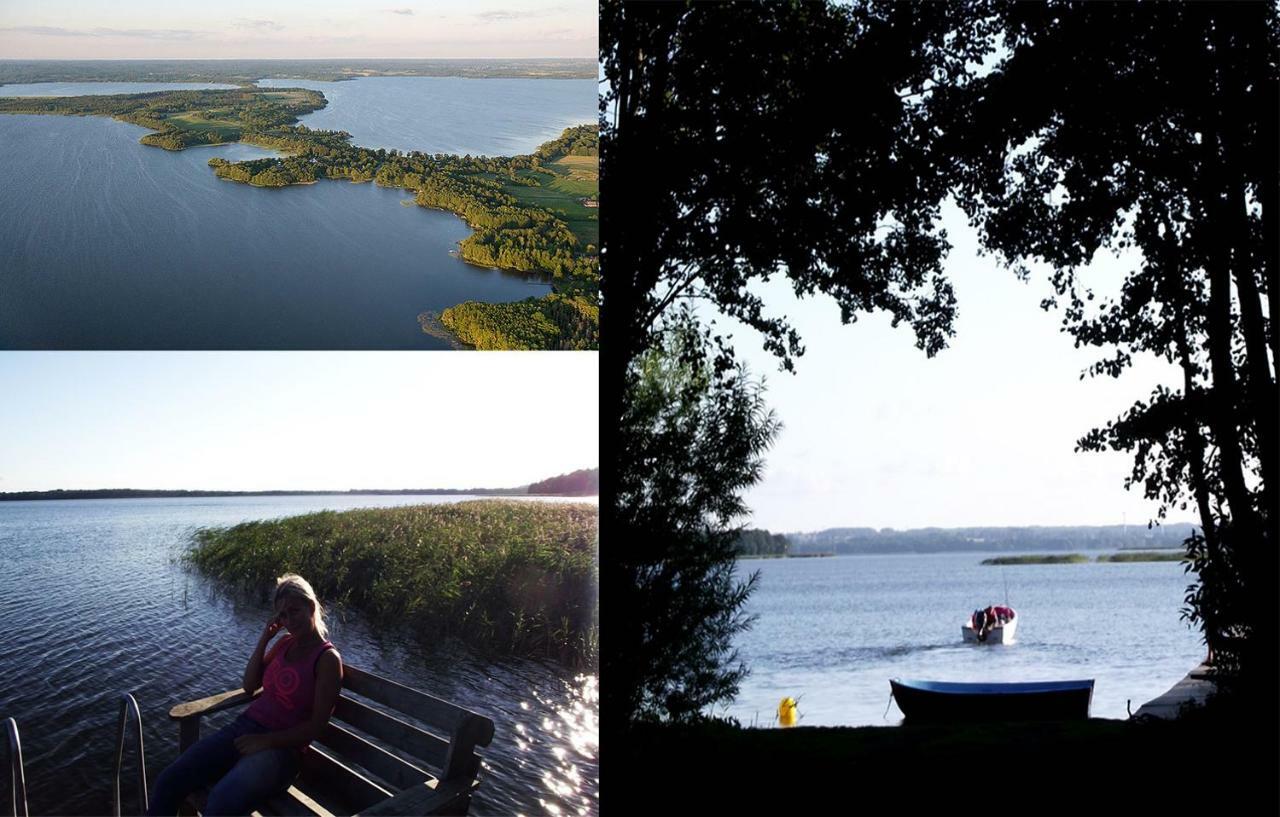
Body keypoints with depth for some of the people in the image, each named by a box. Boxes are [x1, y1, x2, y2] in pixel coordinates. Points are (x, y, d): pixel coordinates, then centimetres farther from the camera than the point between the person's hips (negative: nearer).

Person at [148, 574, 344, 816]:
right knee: (167, 782, -13)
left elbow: (316, 726, -10)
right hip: (245, 727, 7)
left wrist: (265, 741, -16)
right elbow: (250, 685, 18)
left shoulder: (327, 658, -7)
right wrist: (264, 639, 8)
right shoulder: (284, 644, 16)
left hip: (281, 746, -7)